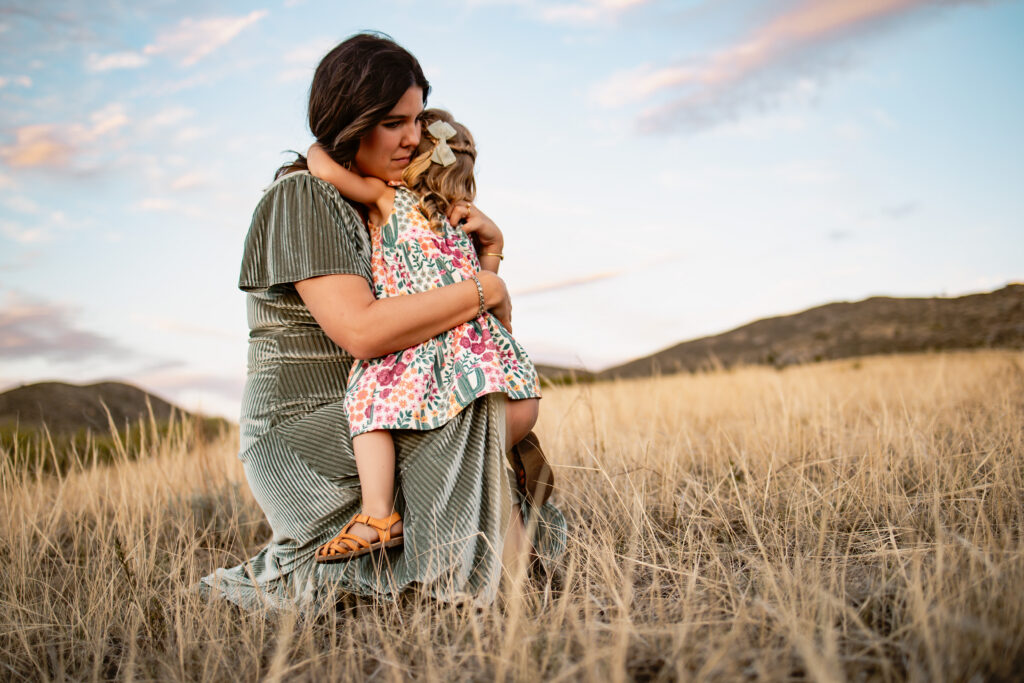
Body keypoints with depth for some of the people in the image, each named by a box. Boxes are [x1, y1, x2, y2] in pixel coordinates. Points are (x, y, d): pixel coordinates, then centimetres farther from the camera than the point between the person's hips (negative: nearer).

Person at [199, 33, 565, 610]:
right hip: (302, 431, -9)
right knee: (483, 414, -23)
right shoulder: (302, 197, -13)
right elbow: (362, 330, -27)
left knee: (518, 407, 2)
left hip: (363, 422, 9)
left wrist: (489, 247, -1)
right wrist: (485, 289, -19)